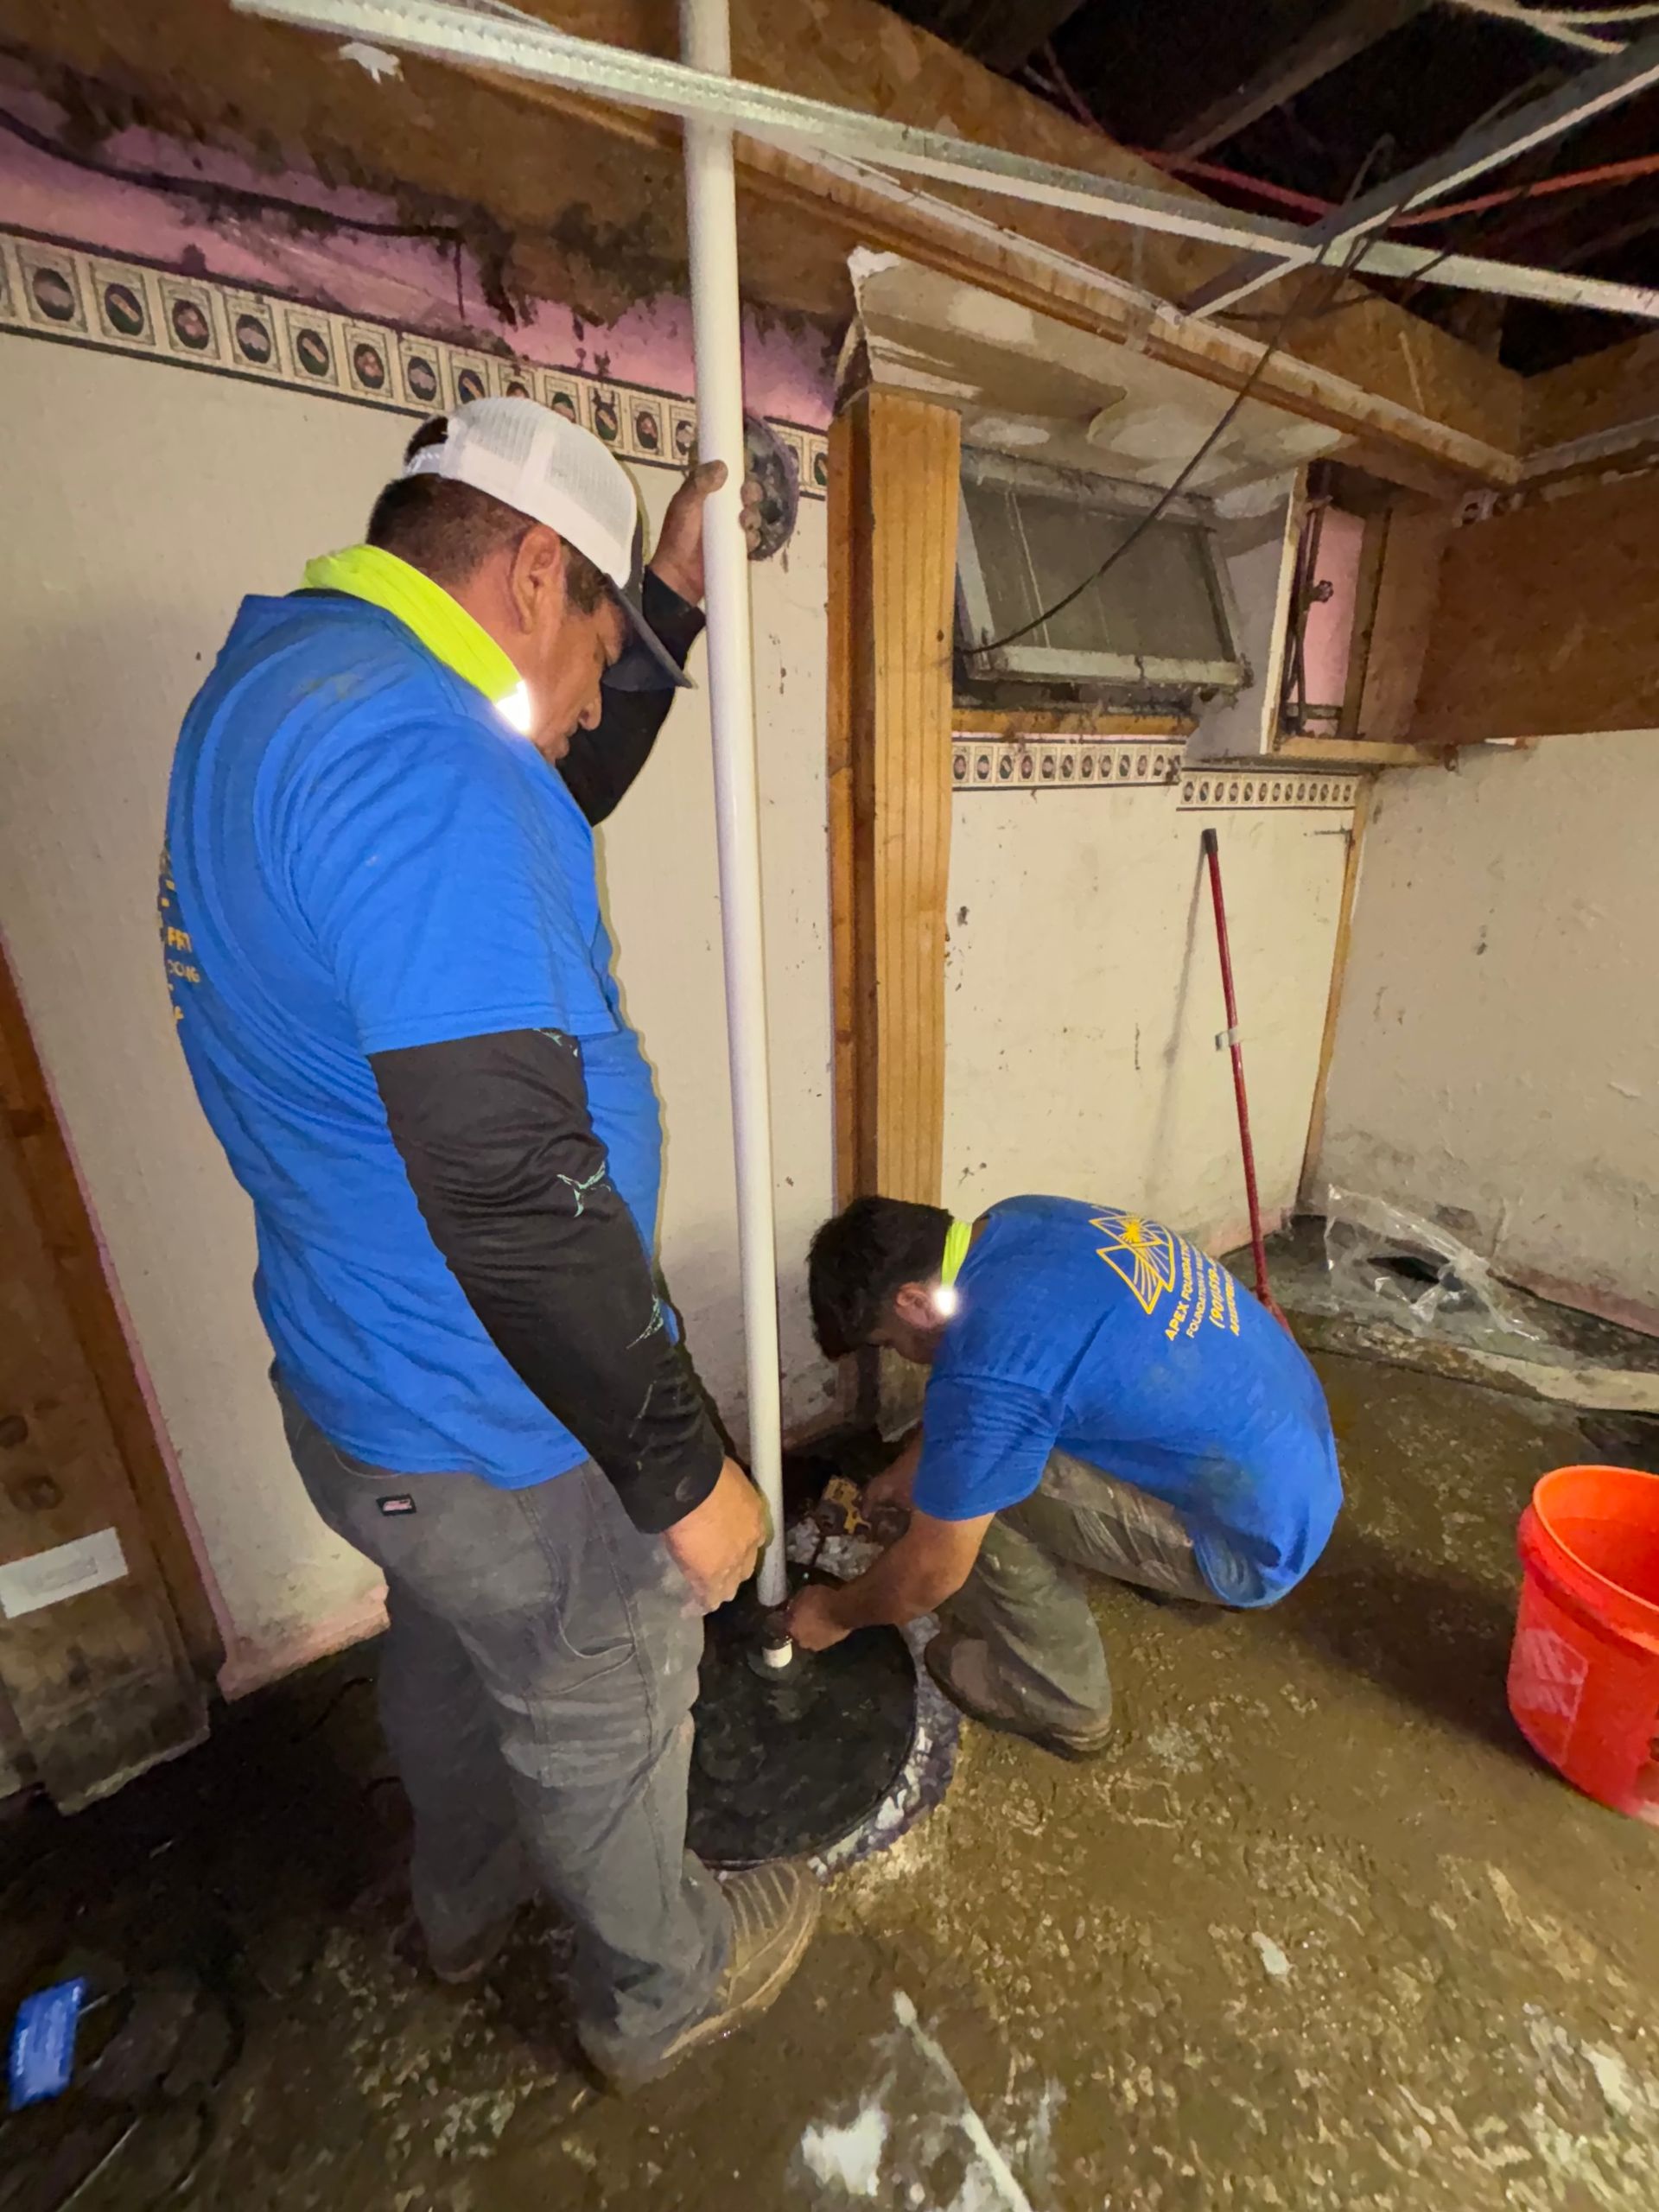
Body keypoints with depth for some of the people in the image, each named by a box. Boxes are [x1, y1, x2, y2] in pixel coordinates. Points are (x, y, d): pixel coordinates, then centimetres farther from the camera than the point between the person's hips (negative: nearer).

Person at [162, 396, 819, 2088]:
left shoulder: (274, 680, 6)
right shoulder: (416, 755, -28)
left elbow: (549, 815, 18)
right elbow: (515, 1193, -32)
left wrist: (671, 604, 14)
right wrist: (679, 1470, -19)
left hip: (358, 1380, 9)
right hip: (503, 1434, -9)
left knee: (450, 1649, 33)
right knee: (605, 1719, 20)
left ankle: (466, 1898, 64)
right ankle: (662, 1987, 53)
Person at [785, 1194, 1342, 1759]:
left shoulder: (988, 1371, -29)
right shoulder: (1020, 1220, -4)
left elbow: (931, 1572, -14)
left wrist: (835, 1614, 4)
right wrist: (918, 1463, 20)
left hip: (1257, 1541, -8)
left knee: (979, 1486, -10)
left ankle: (1058, 1699, 12)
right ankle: (1167, 1562, 29)